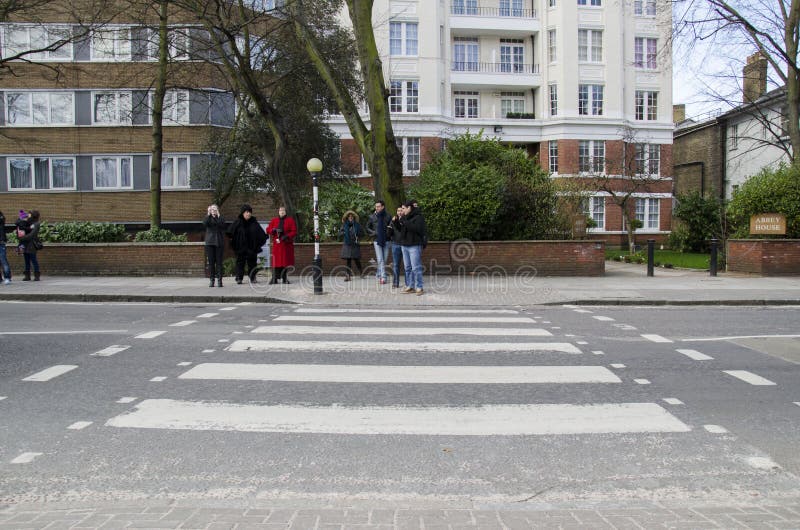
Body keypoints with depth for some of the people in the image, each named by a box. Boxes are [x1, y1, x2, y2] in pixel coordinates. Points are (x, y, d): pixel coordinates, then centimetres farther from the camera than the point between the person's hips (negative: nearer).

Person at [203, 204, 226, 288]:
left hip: (219, 242, -1)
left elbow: (222, 225, -13)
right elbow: (204, 223, -11)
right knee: (211, 262, 0)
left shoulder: (221, 218, 8)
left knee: (219, 261, -4)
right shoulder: (208, 218, 11)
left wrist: (218, 216, -18)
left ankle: (219, 280, -3)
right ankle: (211, 280, 3)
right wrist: (208, 214, -18)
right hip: (210, 242, 1)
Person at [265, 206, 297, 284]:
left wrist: (287, 236, -17)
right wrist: (274, 230, -12)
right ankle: (275, 278, -3)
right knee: (276, 261, -5)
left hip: (287, 244, -1)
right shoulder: (274, 220, 12)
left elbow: (294, 231, -1)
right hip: (277, 243, 1)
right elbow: (268, 230, 9)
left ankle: (284, 278, 7)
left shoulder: (290, 220, 6)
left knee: (286, 261, -1)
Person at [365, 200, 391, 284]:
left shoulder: (387, 216, 0)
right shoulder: (372, 217, 3)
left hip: (386, 241, 1)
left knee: (384, 260, 6)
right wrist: (373, 232, -2)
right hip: (377, 241, 0)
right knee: (380, 260, -7)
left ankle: (378, 274, 24)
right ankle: (383, 277, -7)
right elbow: (367, 228, 13)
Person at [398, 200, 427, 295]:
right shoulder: (405, 217, 14)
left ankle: (419, 287, -4)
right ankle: (410, 286, 17)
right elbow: (401, 229, 21)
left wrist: (405, 223, -22)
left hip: (414, 245, -8)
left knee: (416, 268, -8)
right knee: (408, 268, 11)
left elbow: (417, 228, -24)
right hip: (405, 245, 8)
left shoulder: (418, 217, -9)